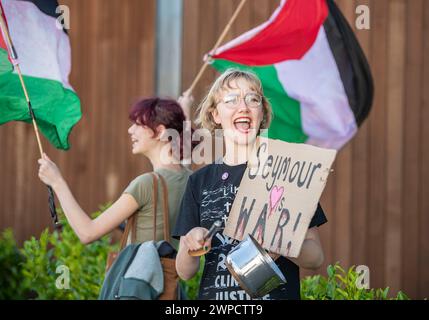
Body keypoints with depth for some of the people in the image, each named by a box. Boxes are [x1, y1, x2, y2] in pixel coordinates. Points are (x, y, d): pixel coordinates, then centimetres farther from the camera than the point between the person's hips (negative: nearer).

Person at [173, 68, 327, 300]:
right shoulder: (200, 181, 7)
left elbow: (316, 257, -3)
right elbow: (184, 272, 7)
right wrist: (191, 247, -14)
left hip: (276, 293, -2)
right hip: (213, 295, 2)